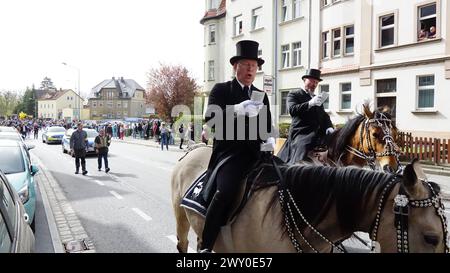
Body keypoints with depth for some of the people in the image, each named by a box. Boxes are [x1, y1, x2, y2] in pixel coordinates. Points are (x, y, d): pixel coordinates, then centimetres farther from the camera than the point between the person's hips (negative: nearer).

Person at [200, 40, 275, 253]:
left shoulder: (262, 96, 21)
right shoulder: (221, 90, 5)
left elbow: (267, 126, 24)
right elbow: (210, 117, -11)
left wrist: (270, 139, 1)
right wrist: (237, 110, -26)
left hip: (255, 153, 6)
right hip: (229, 151, -5)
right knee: (226, 190, -29)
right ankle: (205, 247, -18)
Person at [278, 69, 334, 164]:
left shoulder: (317, 98, 27)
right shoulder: (294, 94, 7)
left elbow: (324, 116, 21)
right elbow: (292, 110, -11)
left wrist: (329, 127, -1)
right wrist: (310, 103, -24)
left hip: (319, 134, 6)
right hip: (301, 134, -6)